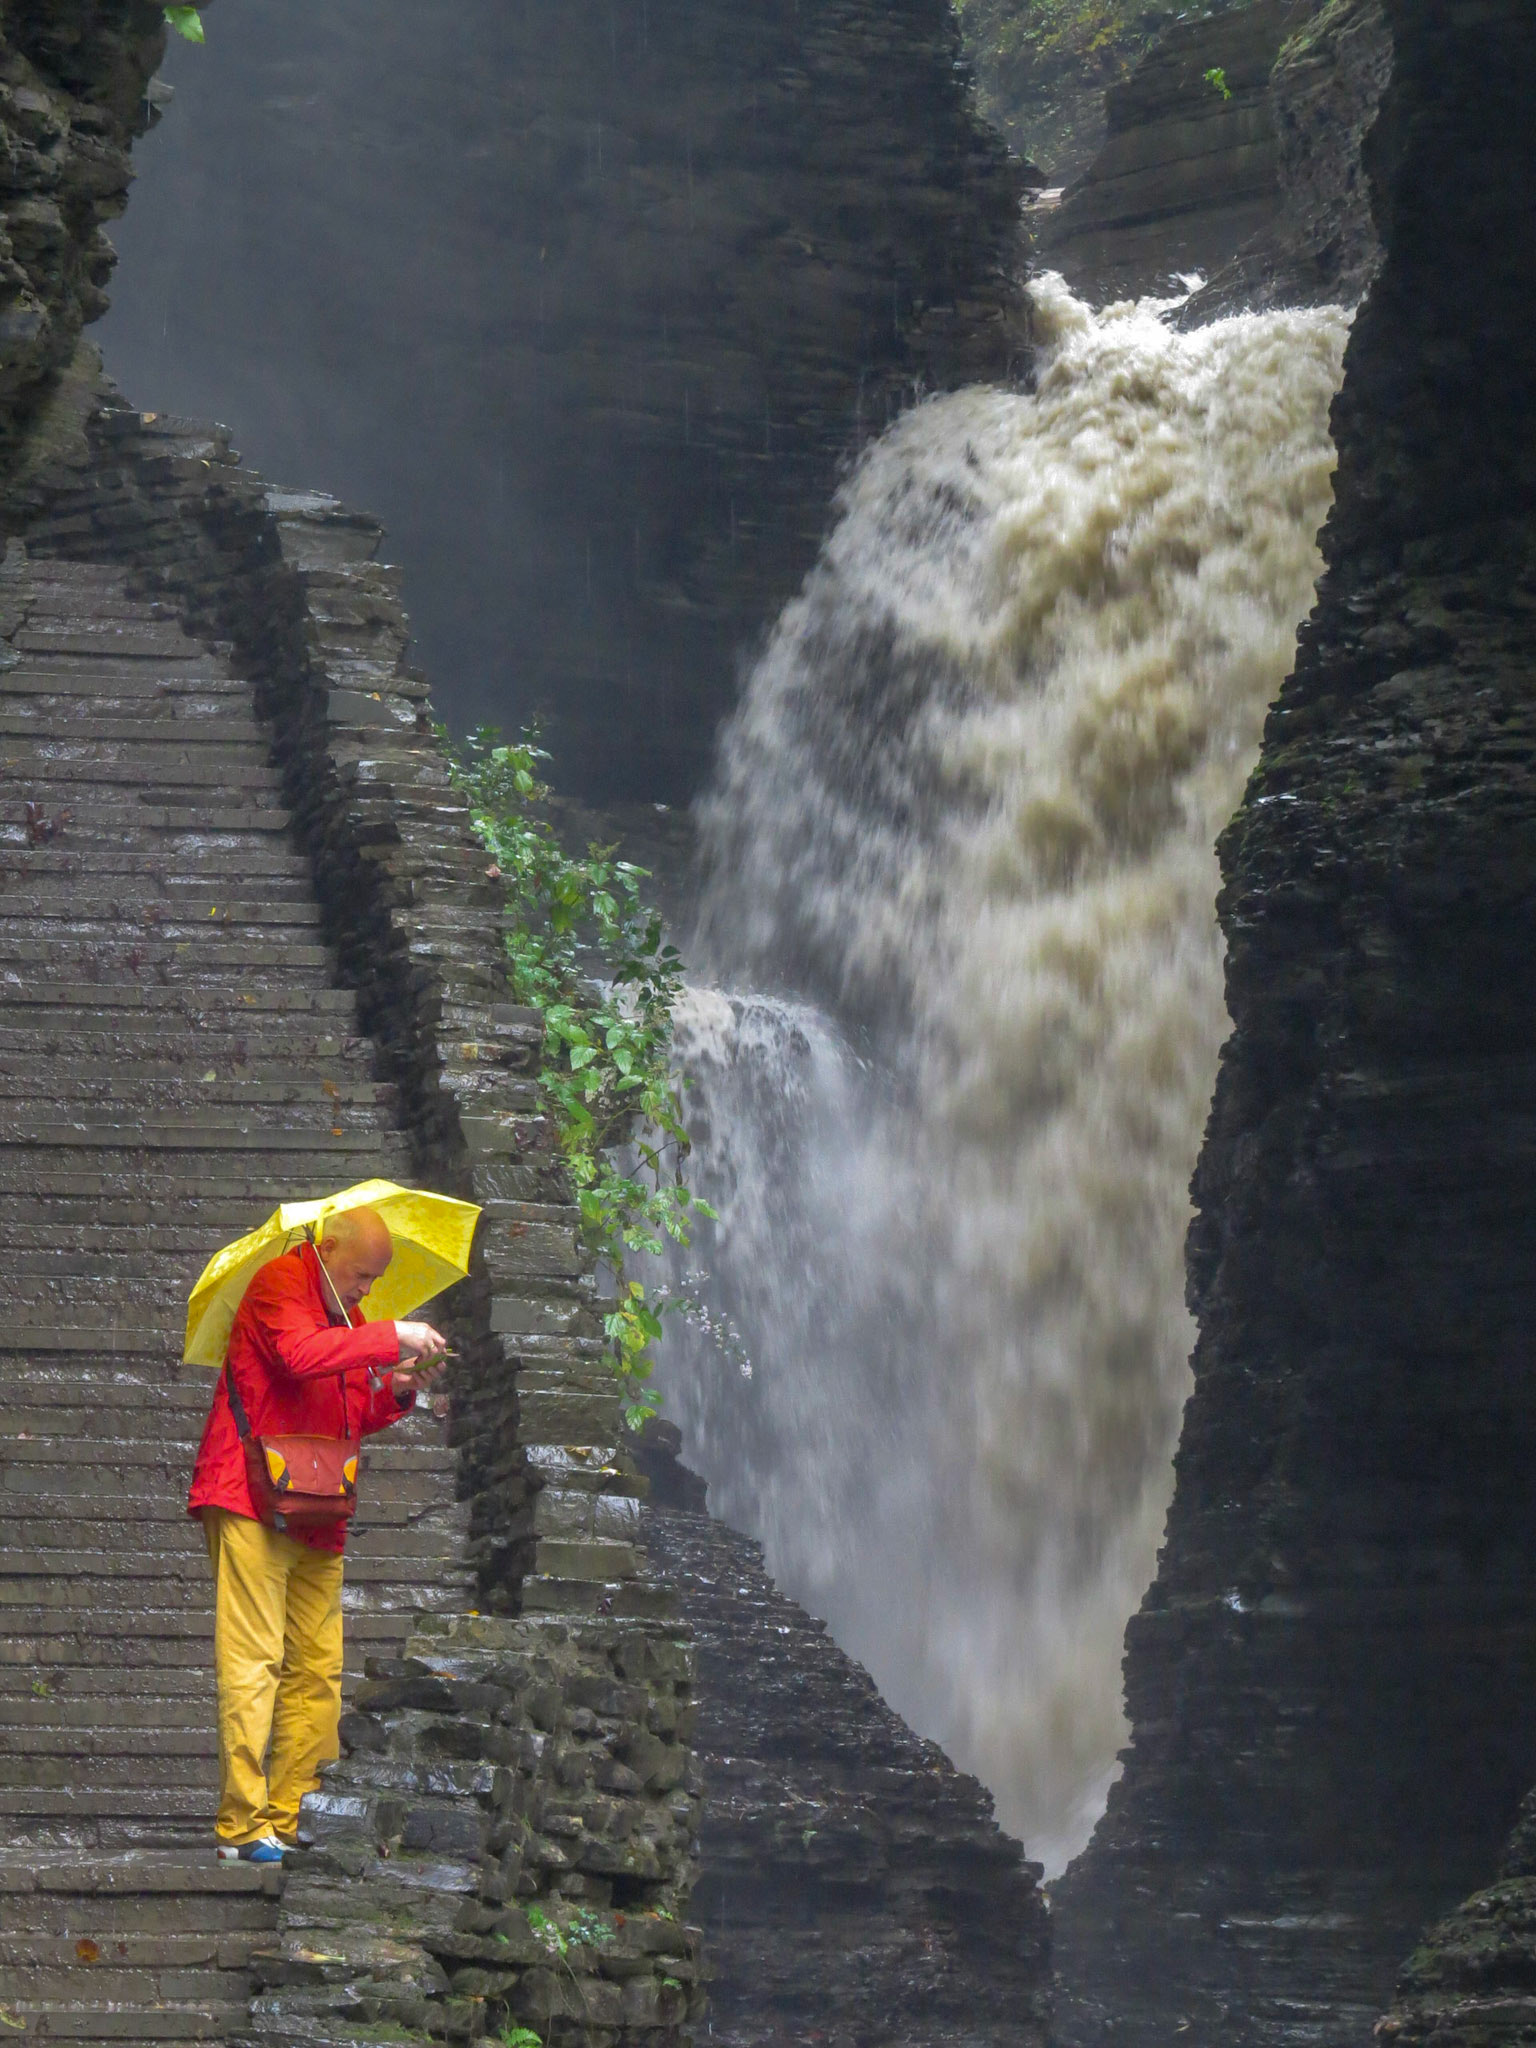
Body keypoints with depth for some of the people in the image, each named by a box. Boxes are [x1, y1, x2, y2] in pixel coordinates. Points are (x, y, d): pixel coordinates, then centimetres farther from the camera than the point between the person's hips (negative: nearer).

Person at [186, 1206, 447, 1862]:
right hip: (251, 1499, -9)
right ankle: (243, 1823, -12)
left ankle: (291, 1817, 7)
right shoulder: (279, 1284, -4)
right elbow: (300, 1353, -25)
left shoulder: (347, 1316, 23)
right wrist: (391, 1339, -20)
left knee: (318, 1670, 4)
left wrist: (397, 1393, 7)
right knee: (252, 1659, -11)